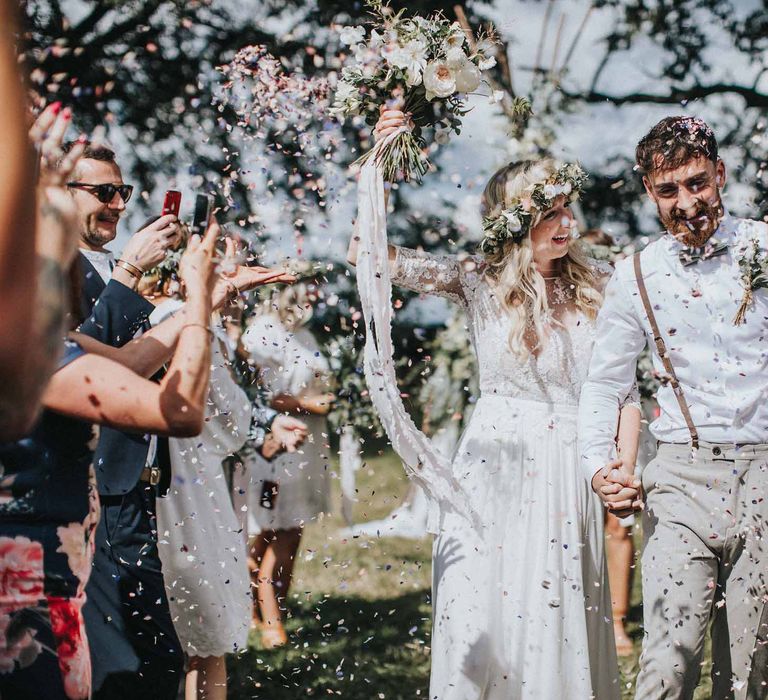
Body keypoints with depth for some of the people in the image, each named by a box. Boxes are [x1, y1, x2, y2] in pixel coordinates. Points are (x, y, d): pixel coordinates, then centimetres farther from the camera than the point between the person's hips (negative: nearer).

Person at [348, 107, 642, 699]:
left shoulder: (595, 290, 3)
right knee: (487, 621, -1)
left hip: (570, 472, 1)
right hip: (494, 465, -1)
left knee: (563, 622, 5)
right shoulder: (479, 281, -1)